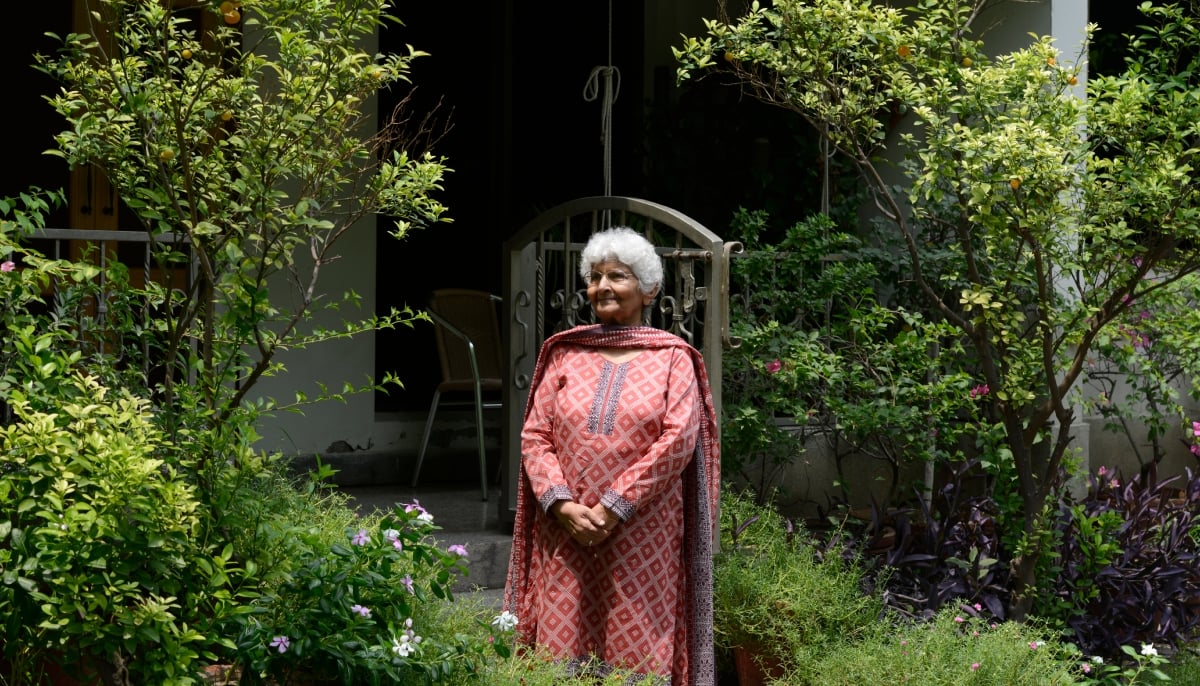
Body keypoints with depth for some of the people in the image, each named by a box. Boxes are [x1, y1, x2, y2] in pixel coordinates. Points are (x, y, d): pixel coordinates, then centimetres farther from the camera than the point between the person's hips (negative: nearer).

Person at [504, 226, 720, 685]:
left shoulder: (672, 359, 5)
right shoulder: (564, 354, 12)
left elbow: (678, 439, -7)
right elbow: (535, 437, 6)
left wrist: (614, 506, -13)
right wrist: (563, 505, -10)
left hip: (642, 536, -2)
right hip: (568, 534, 2)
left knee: (637, 649, -2)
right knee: (563, 648, 0)